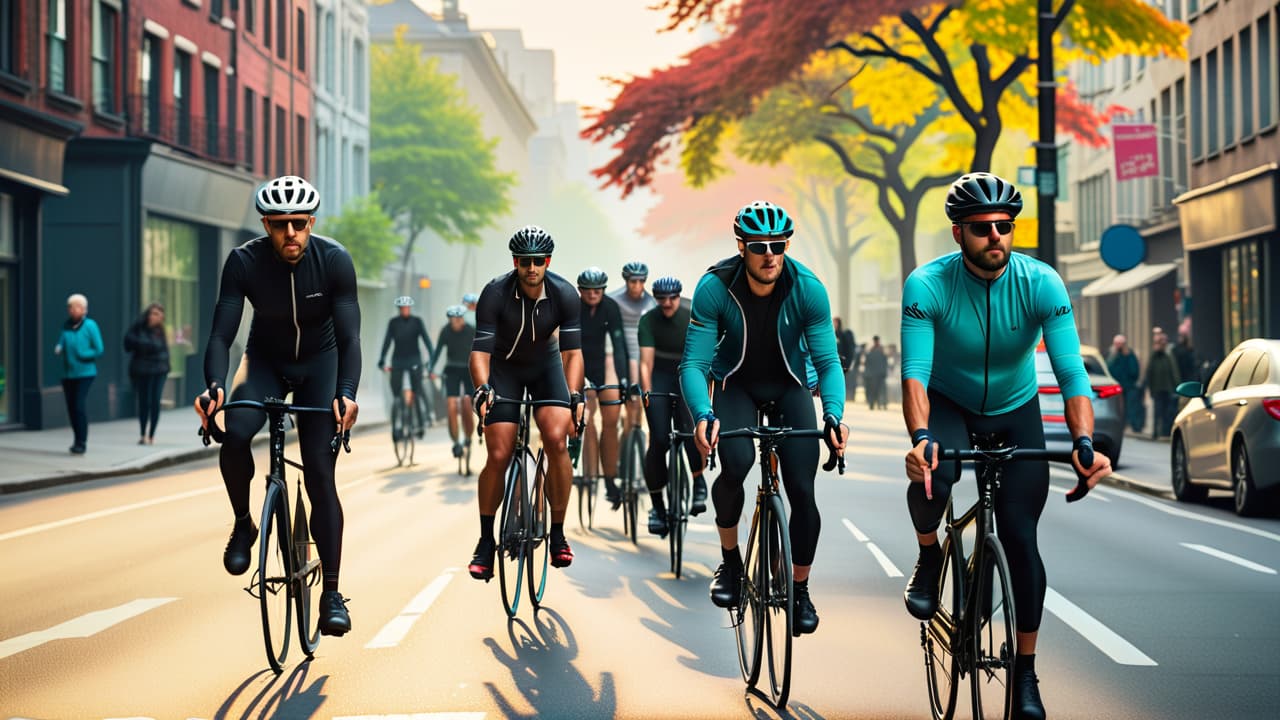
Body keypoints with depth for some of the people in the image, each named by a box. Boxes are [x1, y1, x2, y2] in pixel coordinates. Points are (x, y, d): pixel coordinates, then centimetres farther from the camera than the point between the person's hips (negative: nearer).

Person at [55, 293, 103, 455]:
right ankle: (77, 440, 23)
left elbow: (99, 350, -8)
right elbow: (60, 344, 12)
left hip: (85, 373, -5)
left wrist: (80, 354, -14)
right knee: (71, 407, 8)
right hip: (68, 373, 5)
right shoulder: (66, 326, 6)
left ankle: (81, 443, -8)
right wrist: (58, 349, -11)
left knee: (80, 406, -13)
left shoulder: (90, 326, -7)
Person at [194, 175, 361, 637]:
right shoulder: (244, 262, -22)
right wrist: (214, 386, -43)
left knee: (320, 472, -12)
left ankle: (332, 592, -4)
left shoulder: (335, 261, -24)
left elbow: (349, 336, -27)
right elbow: (221, 333, -24)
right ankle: (243, 525, -2)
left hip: (319, 361, -1)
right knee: (235, 434, -29)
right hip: (265, 360, 1)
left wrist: (347, 393, -44)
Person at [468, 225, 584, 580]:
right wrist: (482, 389, -45)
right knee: (498, 455, -11)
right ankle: (486, 543, 3)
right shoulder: (495, 293, -26)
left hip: (545, 364, 1)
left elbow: (572, 352, -24)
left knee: (557, 440, -22)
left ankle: (558, 534, -8)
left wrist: (575, 397, -39)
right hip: (504, 367, -1)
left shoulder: (564, 294, -23)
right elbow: (480, 350, -27)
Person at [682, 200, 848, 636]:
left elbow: (827, 360, -20)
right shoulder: (715, 287, -25)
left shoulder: (807, 289, -24)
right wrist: (702, 415, -43)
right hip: (736, 384, -1)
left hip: (789, 386, 1)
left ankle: (801, 589, 9)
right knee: (735, 463, -29)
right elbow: (694, 363, -25)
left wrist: (833, 413, -39)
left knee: (802, 489, -12)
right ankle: (729, 560, -4)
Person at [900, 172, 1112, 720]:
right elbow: (915, 372, -32)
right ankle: (929, 557, -2)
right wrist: (921, 438, -50)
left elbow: (1071, 370, -29)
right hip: (948, 406, -1)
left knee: (1020, 536, -8)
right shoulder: (927, 285, -24)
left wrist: (1084, 441, -45)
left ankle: (1025, 673, 6)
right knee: (933, 472, -34)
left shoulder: (1041, 283, -23)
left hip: (1015, 412, 1)